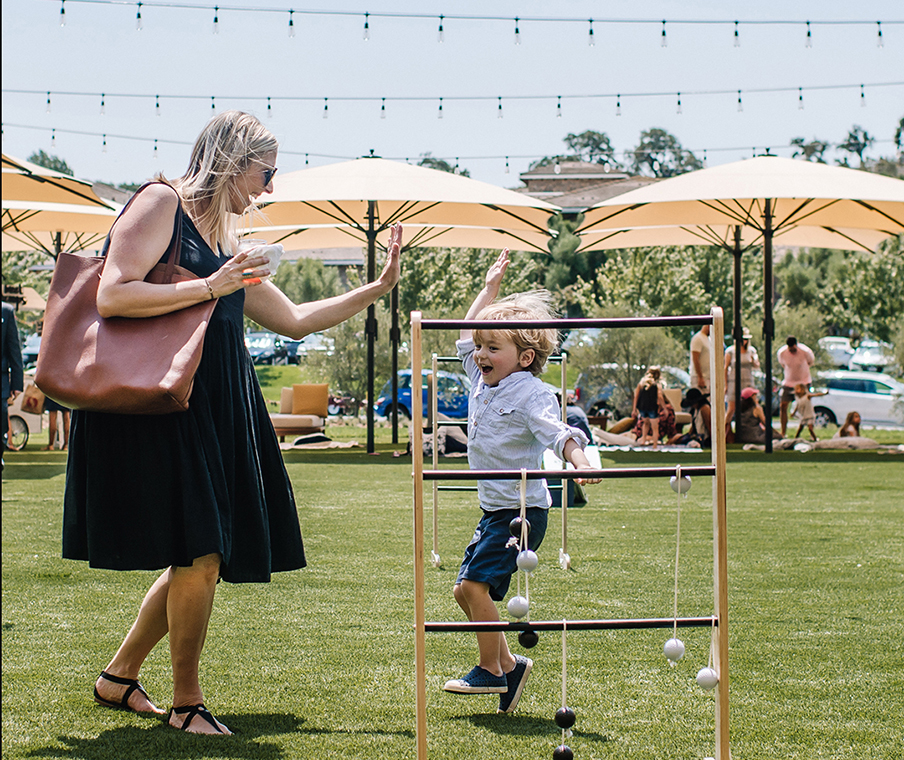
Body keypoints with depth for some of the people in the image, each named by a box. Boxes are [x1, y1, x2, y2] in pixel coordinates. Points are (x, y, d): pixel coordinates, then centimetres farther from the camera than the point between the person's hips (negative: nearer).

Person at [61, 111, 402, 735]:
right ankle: (188, 703, 3)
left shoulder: (227, 246, 21)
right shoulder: (161, 201, -5)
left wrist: (378, 288, 24)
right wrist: (211, 287, -16)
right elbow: (112, 296, -17)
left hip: (211, 413, 9)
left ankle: (119, 677, 23)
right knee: (199, 554, -11)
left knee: (202, 557, 8)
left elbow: (295, 320, 26)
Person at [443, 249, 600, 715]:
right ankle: (508, 665, 17)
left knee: (475, 584, -16)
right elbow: (467, 335, 23)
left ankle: (491, 671, -4)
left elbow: (558, 433, -25)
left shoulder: (532, 394, -14)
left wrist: (580, 462, -44)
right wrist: (490, 287, 25)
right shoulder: (482, 382, 10)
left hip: (522, 510, -9)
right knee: (465, 589, 8)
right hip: (493, 509, 9)